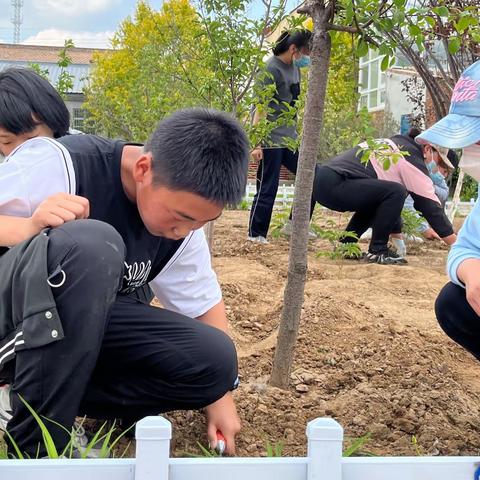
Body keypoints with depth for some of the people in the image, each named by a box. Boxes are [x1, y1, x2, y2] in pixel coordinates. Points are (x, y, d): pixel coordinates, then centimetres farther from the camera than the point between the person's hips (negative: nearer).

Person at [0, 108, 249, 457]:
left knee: (214, 360, -14)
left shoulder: (183, 212, -3)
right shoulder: (58, 165, -23)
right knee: (91, 245, -36)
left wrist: (220, 396, 3)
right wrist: (29, 228, -40)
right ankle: (34, 442, -21)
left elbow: (203, 302, 5)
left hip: (86, 324, 6)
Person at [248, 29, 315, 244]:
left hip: (290, 138, 9)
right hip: (271, 140, -9)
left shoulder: (294, 68, 12)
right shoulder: (272, 69, -13)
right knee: (267, 189, -4)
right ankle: (255, 234, 9)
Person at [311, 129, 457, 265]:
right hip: (334, 185, -10)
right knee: (396, 192, -15)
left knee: (376, 198, 28)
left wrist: (396, 234, 35)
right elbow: (430, 205, -3)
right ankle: (377, 251, -4)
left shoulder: (393, 144, 26)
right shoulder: (413, 157, -2)